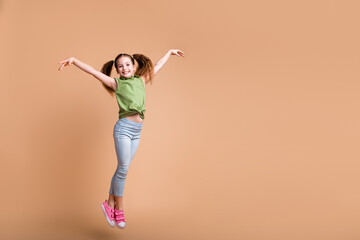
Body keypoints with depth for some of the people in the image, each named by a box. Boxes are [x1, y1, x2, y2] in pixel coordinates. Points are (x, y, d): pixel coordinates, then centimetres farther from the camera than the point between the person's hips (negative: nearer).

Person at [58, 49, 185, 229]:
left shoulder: (141, 80, 14)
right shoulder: (116, 83, 2)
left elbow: (157, 66, 26)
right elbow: (94, 72, -5)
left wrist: (170, 52, 38)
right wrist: (74, 60, -15)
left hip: (137, 131, 5)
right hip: (124, 128, -5)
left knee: (122, 169, 10)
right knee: (123, 169, -3)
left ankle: (110, 203, 21)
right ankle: (119, 208, 12)